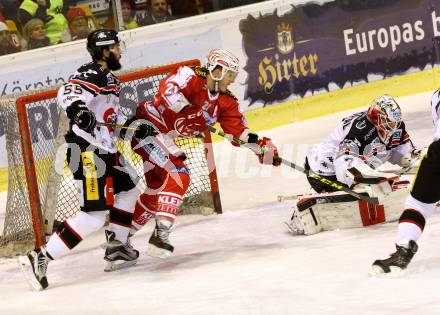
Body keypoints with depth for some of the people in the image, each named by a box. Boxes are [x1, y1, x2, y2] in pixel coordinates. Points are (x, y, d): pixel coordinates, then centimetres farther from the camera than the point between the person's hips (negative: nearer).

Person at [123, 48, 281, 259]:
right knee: (177, 176, -20)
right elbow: (168, 88, -34)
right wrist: (187, 111, -43)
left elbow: (239, 129, 3)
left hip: (166, 139, 10)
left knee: (158, 186, 18)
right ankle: (161, 233, -23)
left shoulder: (226, 101, 6)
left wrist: (261, 146, -11)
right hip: (147, 125, -10)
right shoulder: (191, 76, -17)